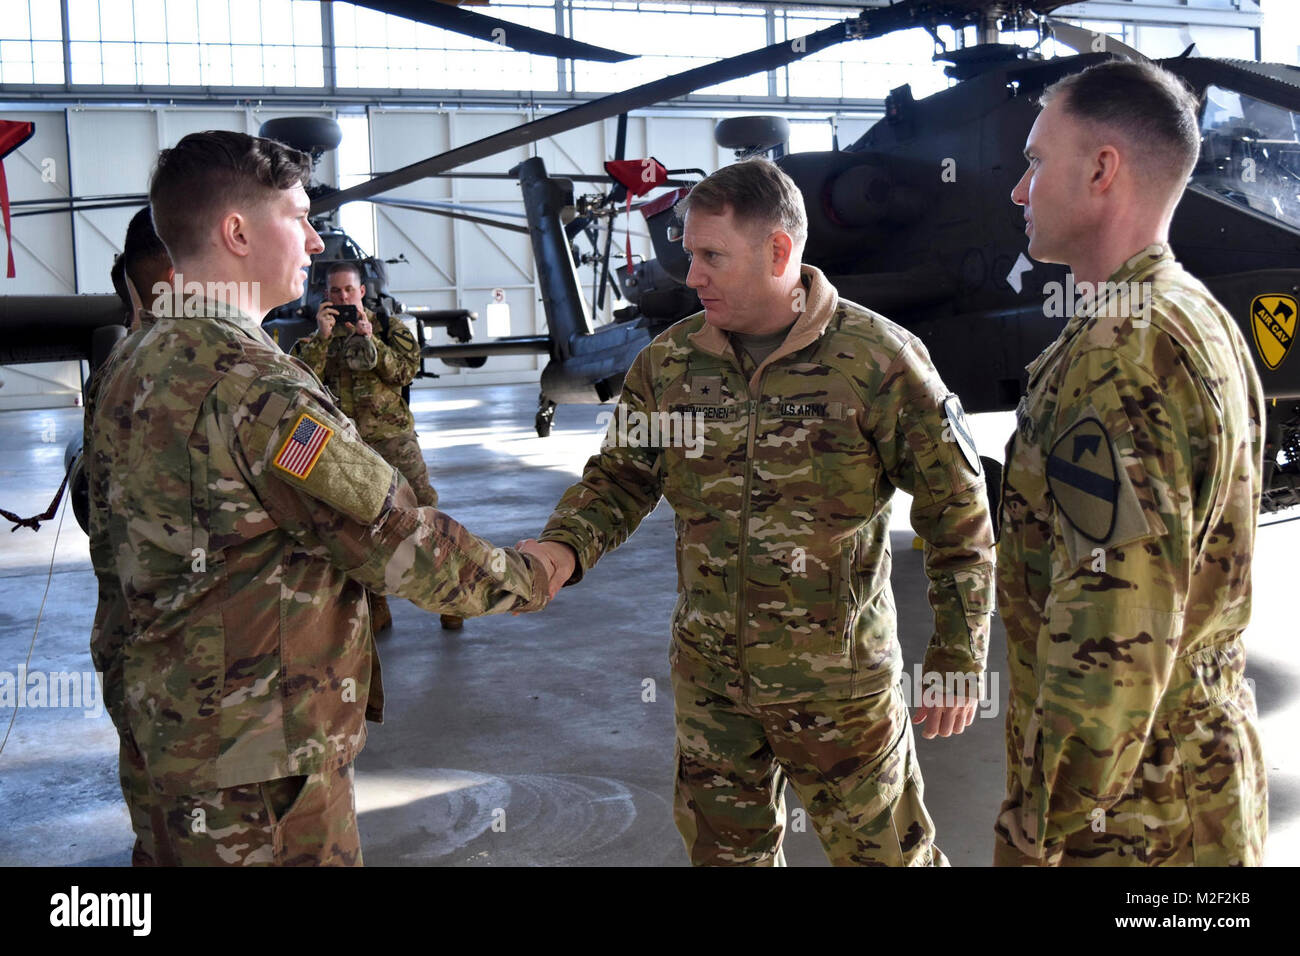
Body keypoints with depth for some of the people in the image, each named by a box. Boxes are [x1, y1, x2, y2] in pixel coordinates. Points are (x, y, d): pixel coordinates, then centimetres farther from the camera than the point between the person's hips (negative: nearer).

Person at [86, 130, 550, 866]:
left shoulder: (133, 376, 6)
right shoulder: (255, 386, -24)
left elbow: (113, 555, 14)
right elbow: (397, 540, -20)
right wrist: (528, 580, -5)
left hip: (169, 718, 9)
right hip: (266, 750, -9)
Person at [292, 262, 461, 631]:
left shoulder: (389, 328, 9)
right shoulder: (315, 340, 10)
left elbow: (407, 370, -5)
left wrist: (370, 340, -15)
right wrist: (322, 337, -15)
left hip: (395, 437, -1)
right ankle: (376, 606, 17)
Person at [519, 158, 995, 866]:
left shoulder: (880, 360, -14)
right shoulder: (669, 361, -1)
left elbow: (957, 515, -9)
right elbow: (620, 478, 7)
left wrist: (958, 660, -7)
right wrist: (564, 547, -14)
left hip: (837, 683, -4)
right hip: (708, 678, 4)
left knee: (884, 849, 12)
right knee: (723, 849, 20)